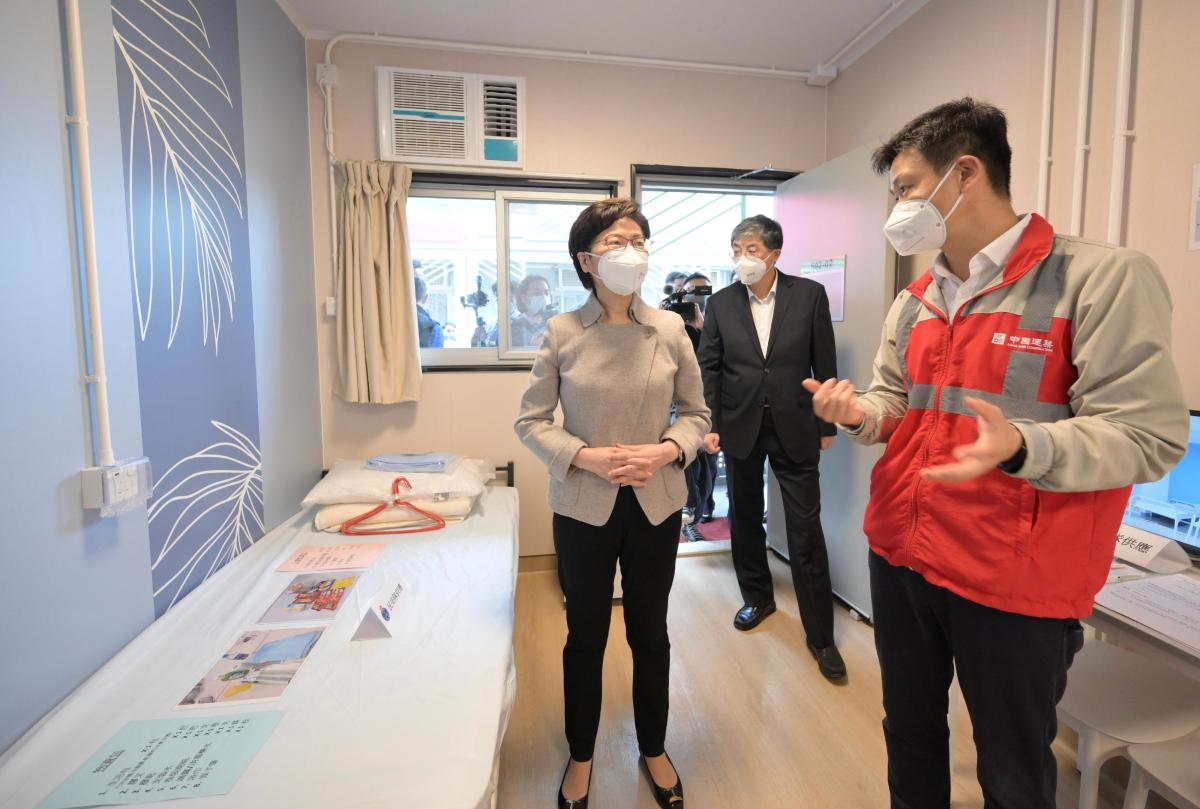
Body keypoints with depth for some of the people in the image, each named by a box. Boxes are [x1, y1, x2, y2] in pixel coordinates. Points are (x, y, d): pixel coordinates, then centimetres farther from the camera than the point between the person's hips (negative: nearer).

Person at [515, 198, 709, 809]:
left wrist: (665, 450, -15)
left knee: (650, 632, 18)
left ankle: (654, 749, 44)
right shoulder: (561, 332, -7)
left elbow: (695, 412, 4)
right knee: (585, 635, 16)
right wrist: (586, 457, -18)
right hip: (584, 507, -1)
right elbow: (530, 420, -3)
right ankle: (580, 757, 42)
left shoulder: (670, 330, -4)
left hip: (656, 503, 1)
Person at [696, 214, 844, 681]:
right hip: (740, 426, 3)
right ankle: (757, 596, 37)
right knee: (745, 519, 15)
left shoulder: (809, 295, -3)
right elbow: (708, 368, 2)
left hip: (793, 427, -2)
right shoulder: (721, 303, 2)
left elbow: (825, 364, 0)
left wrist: (826, 424, 0)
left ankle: (820, 635, 14)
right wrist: (708, 424, -4)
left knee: (806, 530, 0)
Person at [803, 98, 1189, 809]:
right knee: (910, 733, 25)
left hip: (1015, 582, -5)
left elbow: (1149, 436, -17)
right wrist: (860, 412, -8)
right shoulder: (915, 301, 7)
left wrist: (1021, 447, -35)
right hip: (899, 557, 6)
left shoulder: (1104, 277, -13)